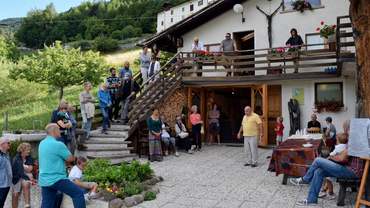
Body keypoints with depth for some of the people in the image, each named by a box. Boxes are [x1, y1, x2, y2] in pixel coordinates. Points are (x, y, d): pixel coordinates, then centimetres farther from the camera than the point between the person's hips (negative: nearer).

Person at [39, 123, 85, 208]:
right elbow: (71, 159, -6)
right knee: (78, 193, -2)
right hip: (57, 179, -8)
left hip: (44, 180, 9)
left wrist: (63, 159, 10)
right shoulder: (58, 144, -16)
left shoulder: (42, 144, 10)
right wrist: (65, 158, 12)